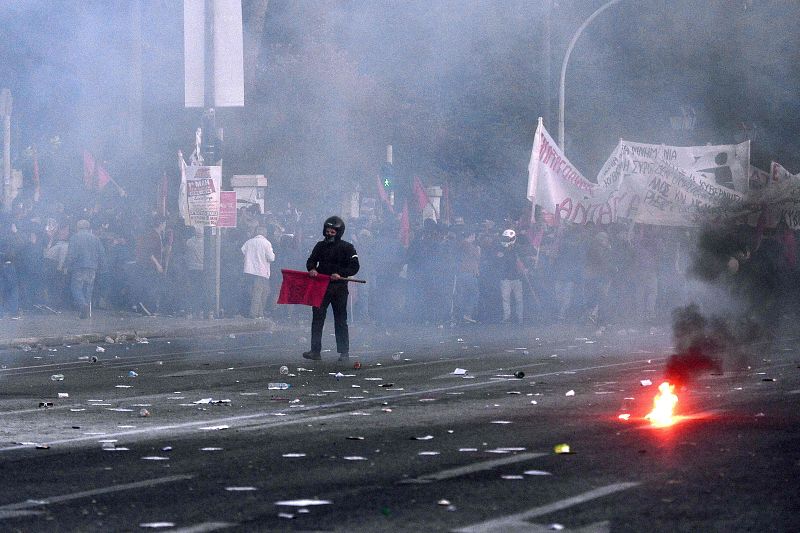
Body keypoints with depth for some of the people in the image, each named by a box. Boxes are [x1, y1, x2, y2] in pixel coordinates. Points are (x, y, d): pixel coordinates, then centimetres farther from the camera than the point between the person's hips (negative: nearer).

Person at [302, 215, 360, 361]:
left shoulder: (347, 248, -1)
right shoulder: (320, 246, 12)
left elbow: (354, 267, -5)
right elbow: (311, 260, 15)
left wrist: (340, 274, -19)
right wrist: (312, 269, -8)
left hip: (339, 287, -3)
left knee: (340, 320, 3)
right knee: (317, 318, -5)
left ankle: (344, 351, 11)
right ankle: (315, 351, -6)